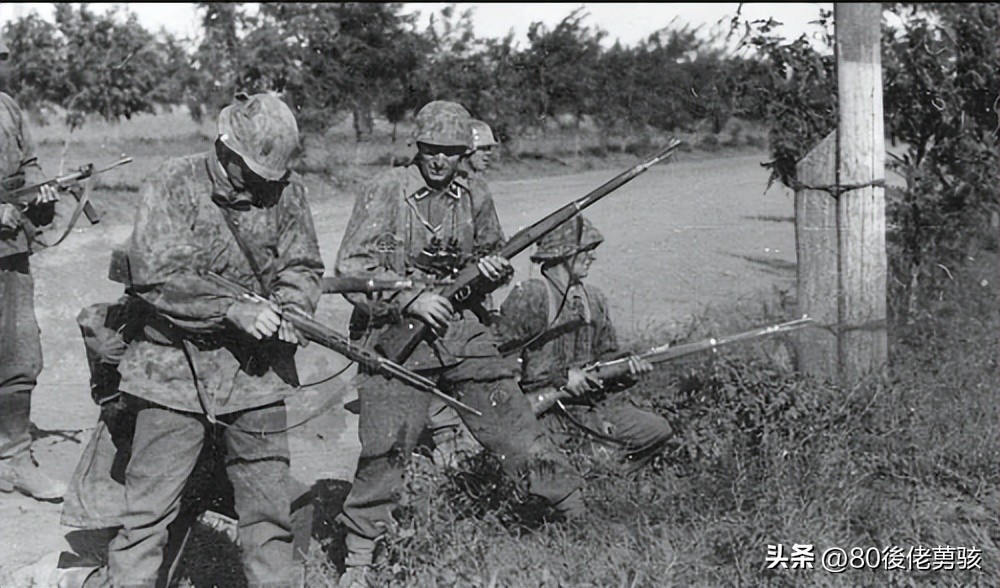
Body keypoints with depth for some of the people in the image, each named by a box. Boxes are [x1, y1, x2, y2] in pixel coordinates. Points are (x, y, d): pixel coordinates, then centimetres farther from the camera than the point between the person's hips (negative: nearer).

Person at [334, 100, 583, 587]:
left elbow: (490, 253, 22)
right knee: (384, 447, -5)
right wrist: (411, 298, -20)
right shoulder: (385, 193, -9)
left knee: (509, 415, 6)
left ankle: (572, 507, 23)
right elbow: (351, 268, -12)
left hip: (458, 329, 4)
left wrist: (488, 266, -2)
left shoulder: (475, 199, 6)